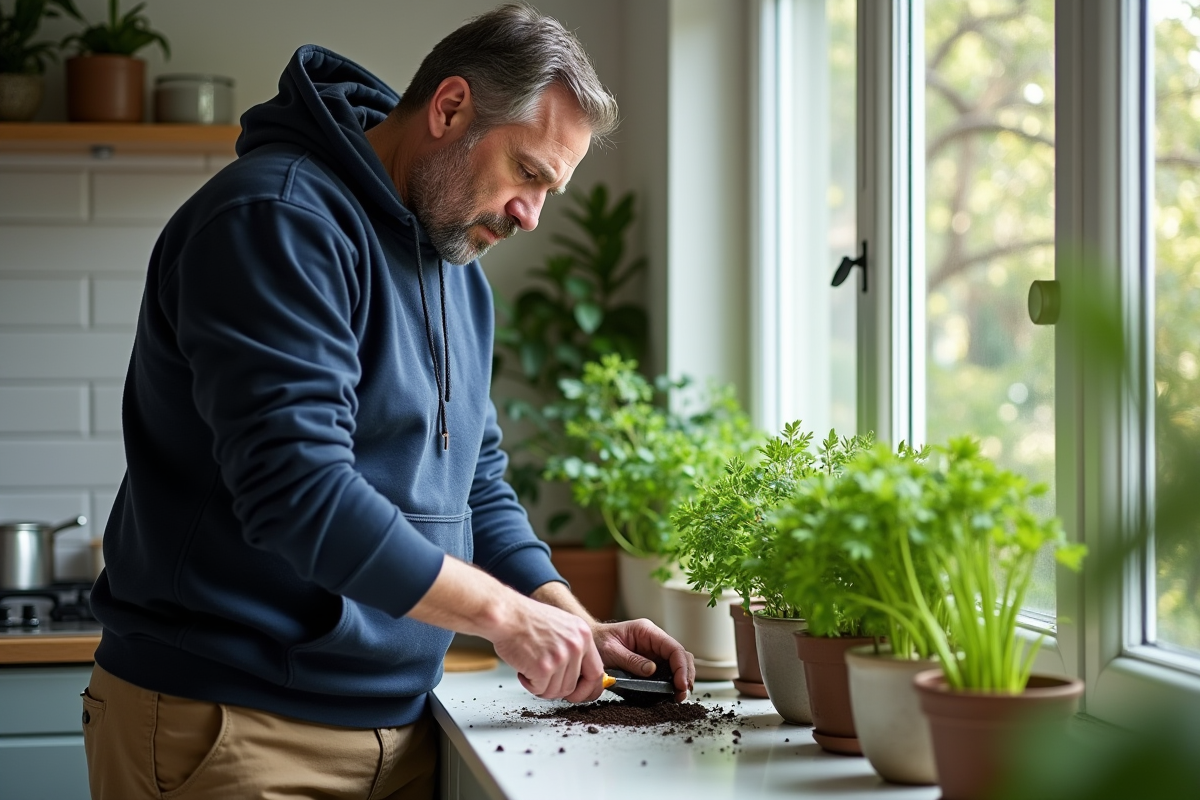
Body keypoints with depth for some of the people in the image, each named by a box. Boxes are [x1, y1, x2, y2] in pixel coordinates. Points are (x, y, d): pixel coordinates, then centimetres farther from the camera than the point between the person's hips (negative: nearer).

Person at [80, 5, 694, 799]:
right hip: (231, 727, -8)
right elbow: (297, 490, -27)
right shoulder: (279, 219, -18)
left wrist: (574, 625, 2)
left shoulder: (459, 270, 13)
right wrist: (506, 613, -19)